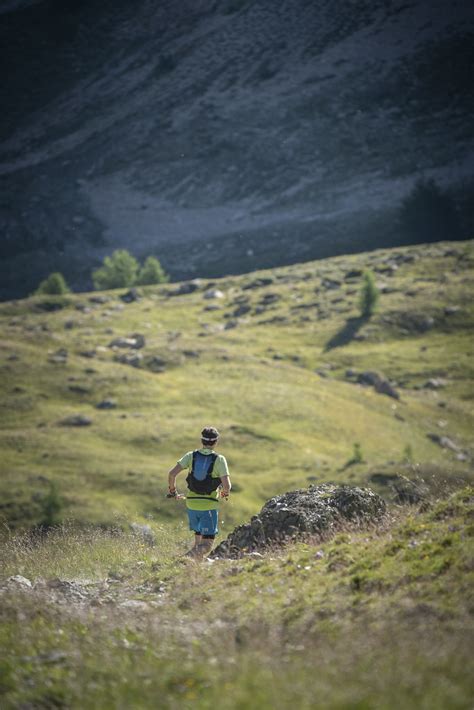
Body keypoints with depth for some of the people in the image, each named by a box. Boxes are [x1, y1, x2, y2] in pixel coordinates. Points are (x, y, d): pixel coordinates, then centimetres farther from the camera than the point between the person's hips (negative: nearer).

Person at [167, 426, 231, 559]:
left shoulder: (191, 456, 1)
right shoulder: (219, 459, -8)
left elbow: (172, 473, -7)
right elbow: (227, 485, -15)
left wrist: (172, 490, 10)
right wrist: (225, 493, 8)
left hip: (192, 503, 4)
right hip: (209, 505, -4)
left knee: (198, 537, 23)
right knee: (207, 545, -1)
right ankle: (188, 558, -28)